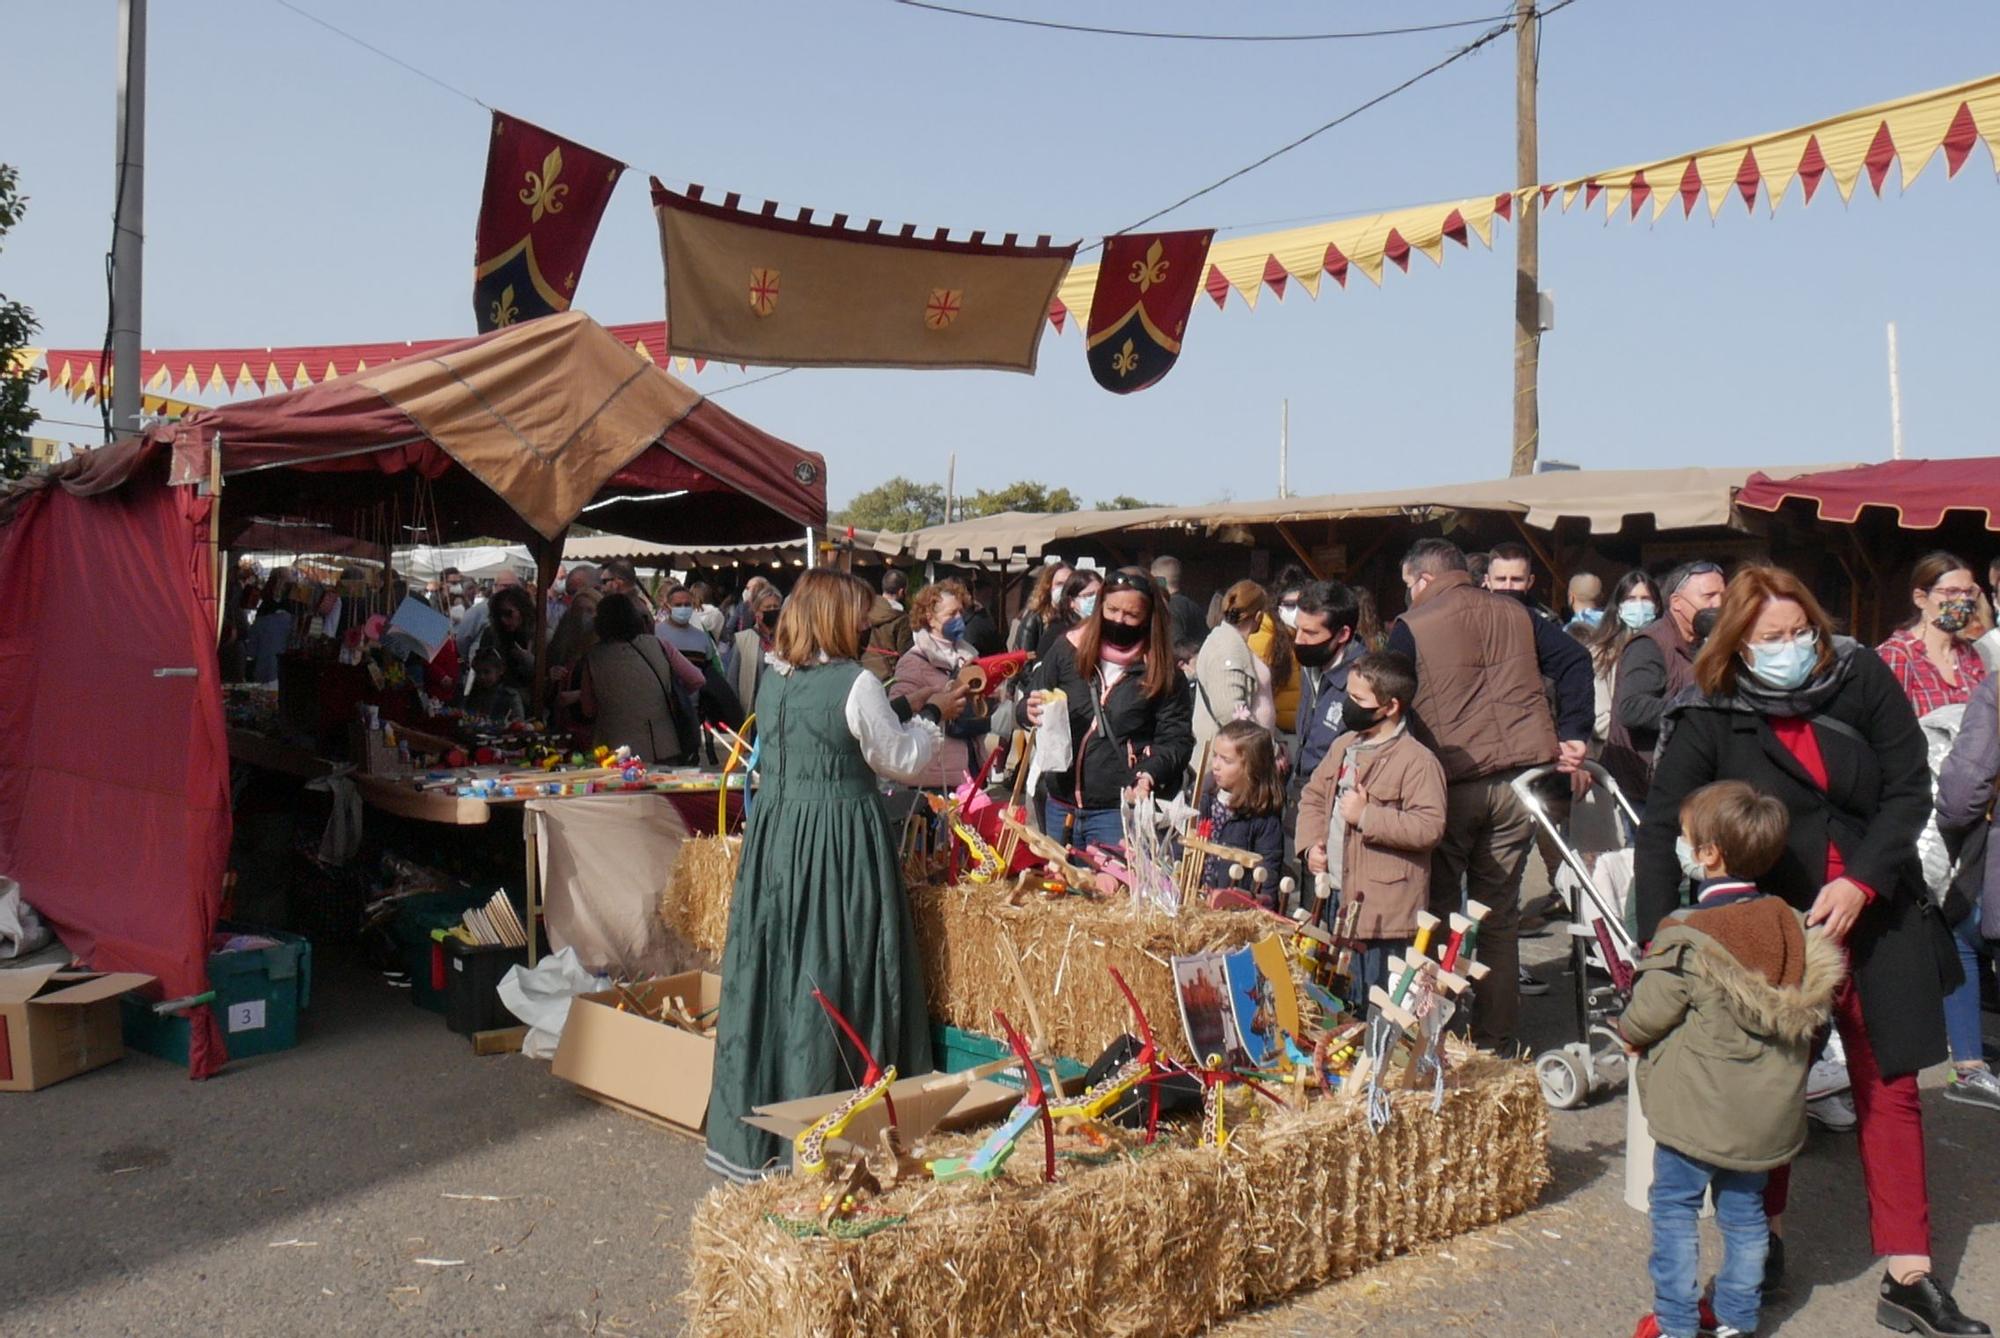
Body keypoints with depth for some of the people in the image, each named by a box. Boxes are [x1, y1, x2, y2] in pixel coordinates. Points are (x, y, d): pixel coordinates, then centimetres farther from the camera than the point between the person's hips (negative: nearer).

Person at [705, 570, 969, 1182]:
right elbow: (905, 763, -4)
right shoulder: (855, 684, -13)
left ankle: (754, 1126, 22)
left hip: (775, 834, 7)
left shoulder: (773, 679, 7)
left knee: (773, 968, 12)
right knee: (832, 973, 2)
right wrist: (934, 715, 13)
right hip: (840, 841, -7)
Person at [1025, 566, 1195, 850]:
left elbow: (1177, 739, -3)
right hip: (1060, 805, 4)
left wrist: (1150, 774, -20)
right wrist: (1031, 712, -10)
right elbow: (1030, 703, 13)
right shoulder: (1068, 649, 5)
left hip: (1120, 809, -4)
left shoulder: (1162, 671, -3)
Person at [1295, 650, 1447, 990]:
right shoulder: (1343, 746, 11)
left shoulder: (1418, 761, -15)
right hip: (1334, 895, 8)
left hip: (1383, 911, -8)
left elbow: (1430, 827, -23)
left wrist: (1366, 817, -23)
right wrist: (1310, 845, 3)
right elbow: (1312, 797, 19)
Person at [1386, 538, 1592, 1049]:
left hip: (1450, 786, -4)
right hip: (1519, 780, 4)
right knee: (1500, 915, 11)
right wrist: (1573, 734, 6)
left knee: (1435, 912, 9)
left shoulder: (1412, 627, 0)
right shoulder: (1515, 614, 12)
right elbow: (1574, 661, 7)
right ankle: (1493, 1039, 15)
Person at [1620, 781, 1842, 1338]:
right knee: (1745, 1209, 18)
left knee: (1674, 1207, 8)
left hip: (1697, 1108, -6)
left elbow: (1649, 1013, -15)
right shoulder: (1795, 929, -3)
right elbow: (1814, 1011, 7)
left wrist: (1629, 1033, 7)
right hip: (1767, 1110, 6)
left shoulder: (1686, 937, -21)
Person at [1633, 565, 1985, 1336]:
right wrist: (1660, 944, -23)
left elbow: (1909, 789, -5)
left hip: (1876, 919, 2)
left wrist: (1861, 882, -18)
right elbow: (1660, 830, -15)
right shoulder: (1709, 718, -13)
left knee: (1890, 1089, 9)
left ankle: (1907, 1272, 19)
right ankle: (1765, 1230, 31)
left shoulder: (1863, 680, -8)